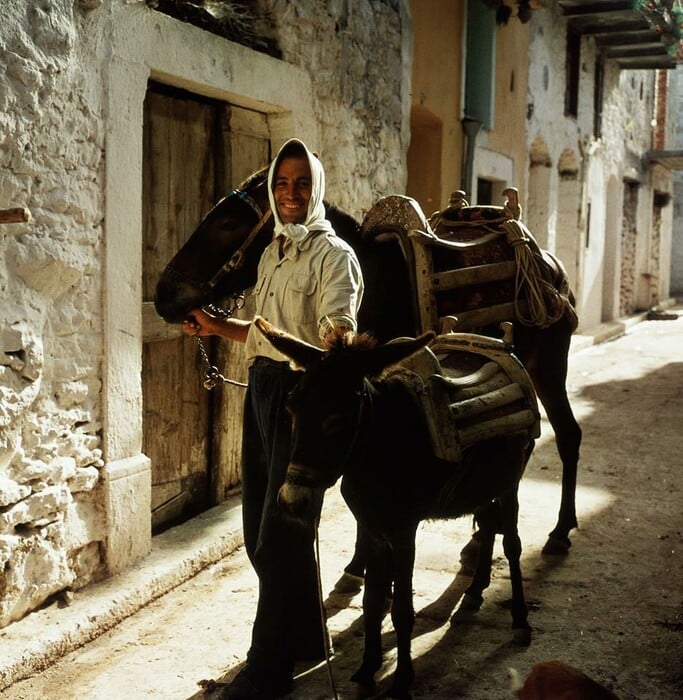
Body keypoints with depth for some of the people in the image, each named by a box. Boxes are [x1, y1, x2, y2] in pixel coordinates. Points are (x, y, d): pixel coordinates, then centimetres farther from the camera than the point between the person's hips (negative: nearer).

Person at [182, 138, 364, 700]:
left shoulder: (334, 254, -9)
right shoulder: (272, 254, 17)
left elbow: (337, 337, -23)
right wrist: (217, 327, 14)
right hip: (262, 388, 9)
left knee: (280, 536, -4)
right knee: (260, 526, 15)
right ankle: (304, 637, 33)